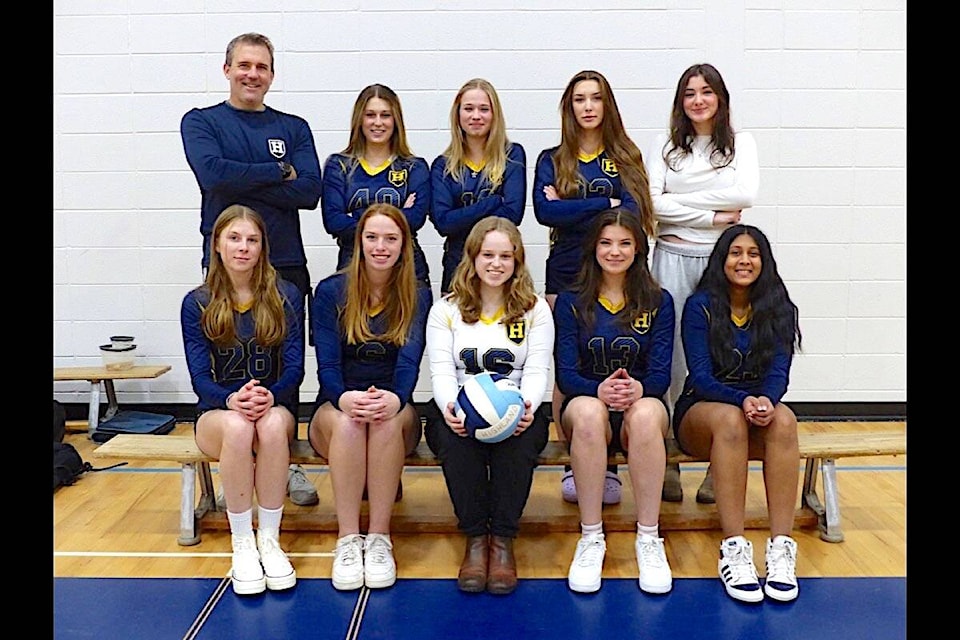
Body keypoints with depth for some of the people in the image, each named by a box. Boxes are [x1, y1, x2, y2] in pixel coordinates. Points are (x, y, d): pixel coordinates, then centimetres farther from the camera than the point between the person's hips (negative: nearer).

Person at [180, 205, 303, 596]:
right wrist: (232, 399, -26)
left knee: (273, 423, -36)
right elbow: (200, 377, -4)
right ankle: (242, 543, -23)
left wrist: (270, 395, -26)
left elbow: (294, 368, -4)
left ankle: (269, 538, -23)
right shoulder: (197, 303, 2)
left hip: (275, 406, 0)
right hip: (217, 412, 0)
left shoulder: (286, 296, 1)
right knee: (237, 427, -36)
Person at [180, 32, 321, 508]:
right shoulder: (200, 122, 7)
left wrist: (241, 181, -10)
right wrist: (279, 172, -7)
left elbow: (310, 191, -6)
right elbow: (213, 172, -14)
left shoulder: (294, 128, 11)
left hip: (286, 264, 2)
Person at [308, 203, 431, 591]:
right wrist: (345, 398, -32)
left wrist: (395, 399, -35)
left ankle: (379, 538, -28)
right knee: (346, 423, -35)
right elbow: (327, 365, -8)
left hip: (395, 412, 0)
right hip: (337, 408, 0)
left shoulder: (417, 297, 3)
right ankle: (348, 540, -29)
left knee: (388, 420, -35)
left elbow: (409, 362, -11)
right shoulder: (330, 291, 1)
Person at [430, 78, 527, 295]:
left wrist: (462, 222, -9)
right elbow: (442, 221, -9)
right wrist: (493, 202, -13)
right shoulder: (443, 165, 5)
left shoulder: (512, 155, 1)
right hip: (457, 264, 1)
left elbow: (512, 214, -11)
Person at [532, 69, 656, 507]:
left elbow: (632, 212, -5)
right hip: (565, 276, 1)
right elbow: (544, 211, -7)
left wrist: (570, 209, -10)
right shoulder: (551, 160, 12)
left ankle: (609, 463, 3)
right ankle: (572, 461, 8)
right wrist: (606, 203, -7)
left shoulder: (626, 158, 11)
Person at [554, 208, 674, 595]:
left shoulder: (659, 302, 7)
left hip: (642, 407, 1)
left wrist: (638, 388, -26)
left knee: (646, 412, -37)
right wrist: (599, 389, -25)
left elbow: (661, 374, -1)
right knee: (588, 410, -37)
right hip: (587, 407, 0)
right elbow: (566, 374, -3)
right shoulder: (570, 302, 6)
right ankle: (591, 538, -28)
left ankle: (648, 538, -27)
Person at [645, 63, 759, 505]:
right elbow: (653, 203, -6)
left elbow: (746, 193, -9)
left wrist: (681, 200, -8)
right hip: (673, 257, 0)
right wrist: (712, 217, -10)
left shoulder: (740, 144, 9)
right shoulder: (665, 146, 9)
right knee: (671, 355, -1)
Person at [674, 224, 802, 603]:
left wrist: (766, 399, -31)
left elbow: (778, 372, -7)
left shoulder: (779, 310, 5)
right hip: (701, 412, -2)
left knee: (784, 419, -33)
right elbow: (700, 377, -12)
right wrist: (743, 400, -31)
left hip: (760, 408, 3)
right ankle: (733, 550, -38)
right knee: (730, 419, -38)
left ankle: (781, 547, -34)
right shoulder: (700, 306, -3)